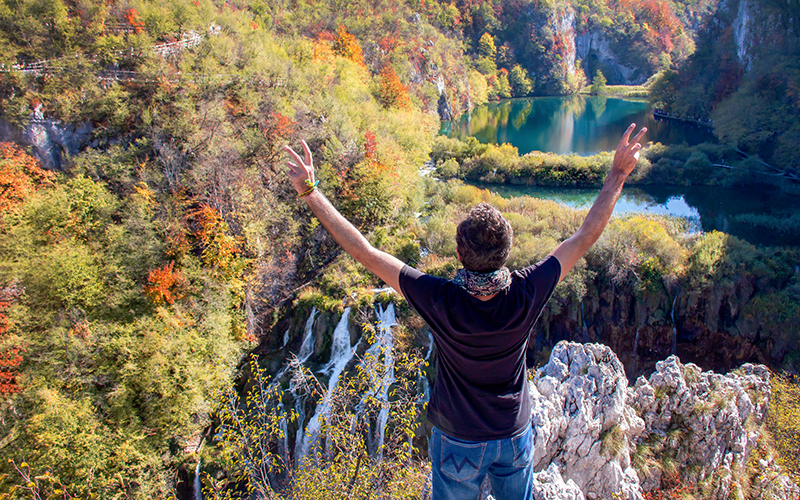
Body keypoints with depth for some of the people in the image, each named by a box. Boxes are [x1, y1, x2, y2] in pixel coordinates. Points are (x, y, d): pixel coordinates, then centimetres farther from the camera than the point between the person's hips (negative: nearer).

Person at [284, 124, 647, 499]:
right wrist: (618, 173, -9)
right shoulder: (526, 296, -27)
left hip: (458, 443, -1)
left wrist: (310, 192, -26)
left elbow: (365, 252, -31)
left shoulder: (441, 302, -33)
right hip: (515, 438, 2)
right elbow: (586, 236, -17)